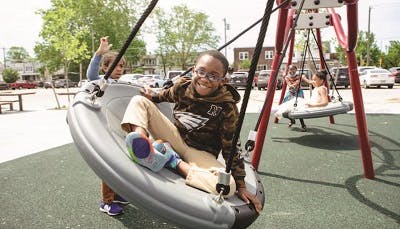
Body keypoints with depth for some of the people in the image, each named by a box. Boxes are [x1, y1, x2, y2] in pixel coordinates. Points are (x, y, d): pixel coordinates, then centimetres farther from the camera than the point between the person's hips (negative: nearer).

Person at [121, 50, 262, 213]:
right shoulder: (182, 86, -11)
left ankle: (175, 163, -22)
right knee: (139, 101, -9)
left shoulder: (227, 107, -22)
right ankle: (141, 138, -39)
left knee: (228, 187, -34)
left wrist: (241, 186, -15)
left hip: (201, 153, -3)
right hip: (176, 137, 4)